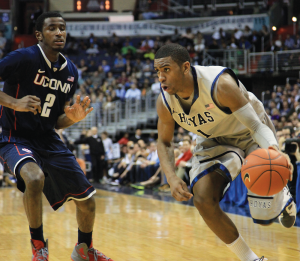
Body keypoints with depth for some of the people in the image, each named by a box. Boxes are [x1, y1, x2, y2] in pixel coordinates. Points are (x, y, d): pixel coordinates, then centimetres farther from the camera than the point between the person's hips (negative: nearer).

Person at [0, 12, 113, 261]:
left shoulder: (71, 71, 5)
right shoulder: (23, 58, -15)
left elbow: (57, 121, 12)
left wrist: (73, 118, -10)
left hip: (49, 141, 7)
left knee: (86, 198, 8)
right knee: (35, 177, -37)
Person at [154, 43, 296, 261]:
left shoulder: (220, 84, -37)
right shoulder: (165, 101, -21)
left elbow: (256, 125, -36)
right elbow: (164, 142, -3)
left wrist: (274, 150, -58)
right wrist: (172, 179, -22)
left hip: (248, 135, -4)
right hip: (215, 141, 4)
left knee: (265, 218, -5)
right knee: (203, 201, -20)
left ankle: (282, 197, 37)